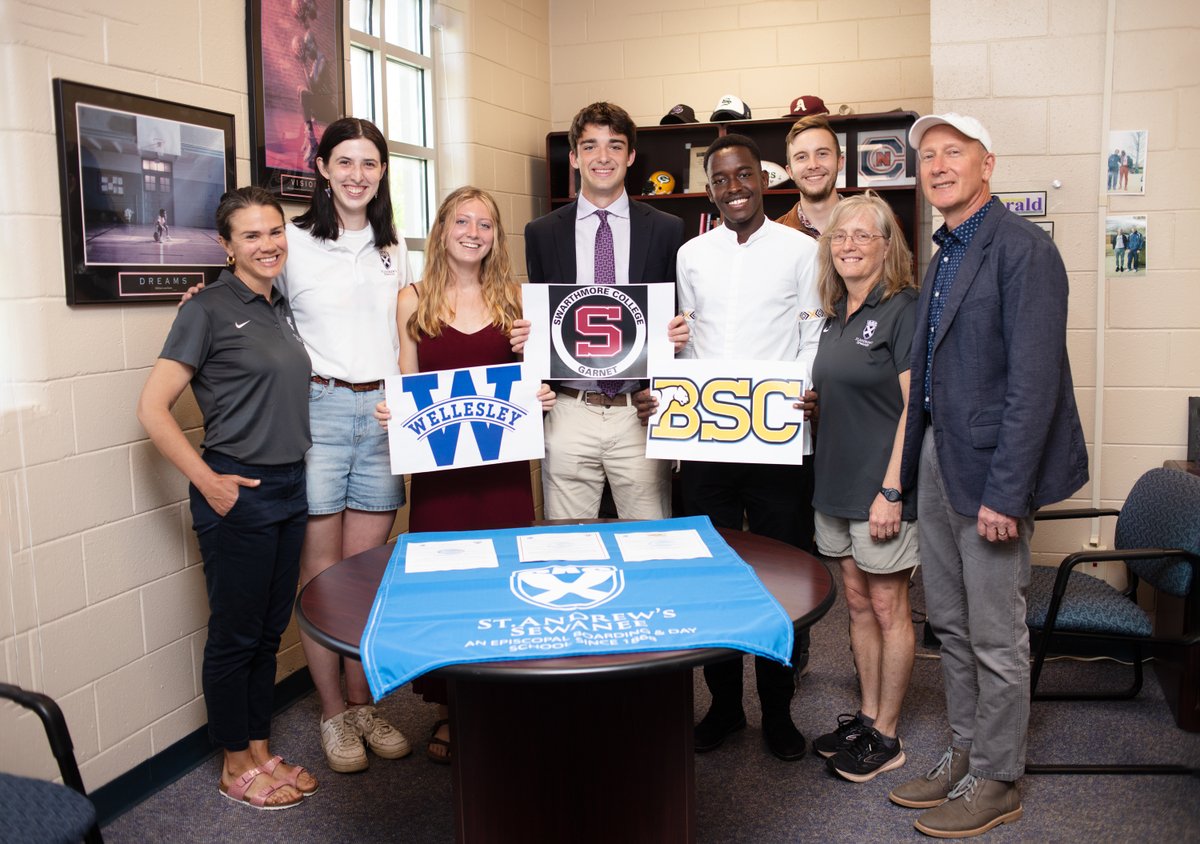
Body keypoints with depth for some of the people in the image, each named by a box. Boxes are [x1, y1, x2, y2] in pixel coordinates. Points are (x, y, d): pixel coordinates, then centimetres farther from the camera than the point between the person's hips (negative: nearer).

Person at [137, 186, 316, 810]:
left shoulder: (282, 308, 11)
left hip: (289, 486, 7)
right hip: (237, 493, -7)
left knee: (270, 629, 15)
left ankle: (261, 751, 30)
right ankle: (236, 766, 21)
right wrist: (208, 480, -16)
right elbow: (152, 408, -13)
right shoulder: (208, 311, -10)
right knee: (235, 634, 5)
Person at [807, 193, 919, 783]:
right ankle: (866, 716, 28)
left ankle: (886, 736, 16)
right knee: (858, 603, 15)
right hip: (836, 485, 8)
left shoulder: (903, 310, -11)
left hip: (881, 489, -8)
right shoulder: (835, 315, 13)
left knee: (888, 608, 4)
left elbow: (916, 406, -16)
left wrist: (891, 490, -19)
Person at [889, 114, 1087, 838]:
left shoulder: (1022, 248, -13)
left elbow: (1034, 381, -19)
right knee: (952, 624, 17)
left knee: (996, 639, 5)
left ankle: (996, 783, 21)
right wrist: (909, 468, 10)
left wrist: (1006, 492, -22)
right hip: (938, 464, 9)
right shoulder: (944, 257, 14)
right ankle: (964, 756, 33)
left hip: (990, 471, -8)